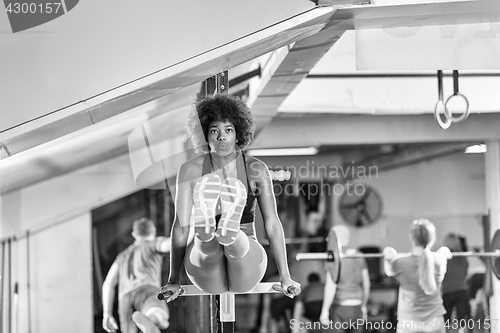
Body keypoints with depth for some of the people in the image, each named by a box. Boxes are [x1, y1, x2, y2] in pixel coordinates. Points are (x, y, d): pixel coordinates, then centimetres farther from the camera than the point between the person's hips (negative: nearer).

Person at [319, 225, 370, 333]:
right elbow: (366, 284, 12)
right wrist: (363, 306, 22)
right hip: (356, 309, 7)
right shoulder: (358, 256, 9)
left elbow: (331, 285, -20)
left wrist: (324, 311, -18)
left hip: (339, 309, -7)